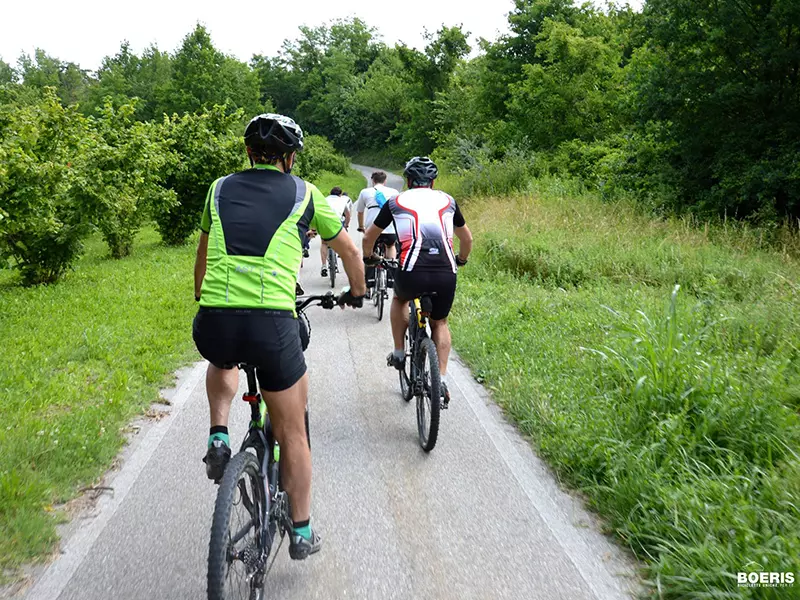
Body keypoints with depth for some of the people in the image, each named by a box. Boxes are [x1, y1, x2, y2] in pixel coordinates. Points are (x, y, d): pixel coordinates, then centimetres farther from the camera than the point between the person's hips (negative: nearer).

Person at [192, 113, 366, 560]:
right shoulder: (304, 193, 12)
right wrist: (357, 292, 42)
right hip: (273, 322, -2)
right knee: (292, 432, 16)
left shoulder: (221, 188, 18)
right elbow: (350, 250, 23)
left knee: (223, 362, 41)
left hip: (213, 321, 3)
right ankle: (302, 533, 26)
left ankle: (218, 437, 20)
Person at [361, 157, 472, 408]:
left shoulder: (396, 202, 15)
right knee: (439, 323, 26)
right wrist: (461, 260, 51)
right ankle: (441, 380, 13)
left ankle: (399, 353, 31)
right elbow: (467, 239, 32)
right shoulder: (447, 201, 20)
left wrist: (369, 258, 45)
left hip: (412, 274, -1)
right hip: (446, 276, 1)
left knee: (399, 299, 35)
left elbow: (367, 239, 25)